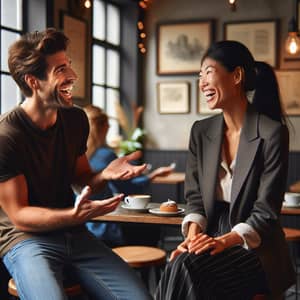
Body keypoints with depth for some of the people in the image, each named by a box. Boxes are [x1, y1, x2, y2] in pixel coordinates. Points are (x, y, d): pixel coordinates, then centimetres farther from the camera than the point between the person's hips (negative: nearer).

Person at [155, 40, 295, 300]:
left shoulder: (272, 133, -9)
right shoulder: (200, 132, 8)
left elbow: (266, 213, -12)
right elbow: (194, 196, 6)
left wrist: (225, 241, -26)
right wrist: (193, 234, -13)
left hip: (255, 251, -4)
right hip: (211, 240, 4)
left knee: (187, 268, -29)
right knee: (180, 267, -29)